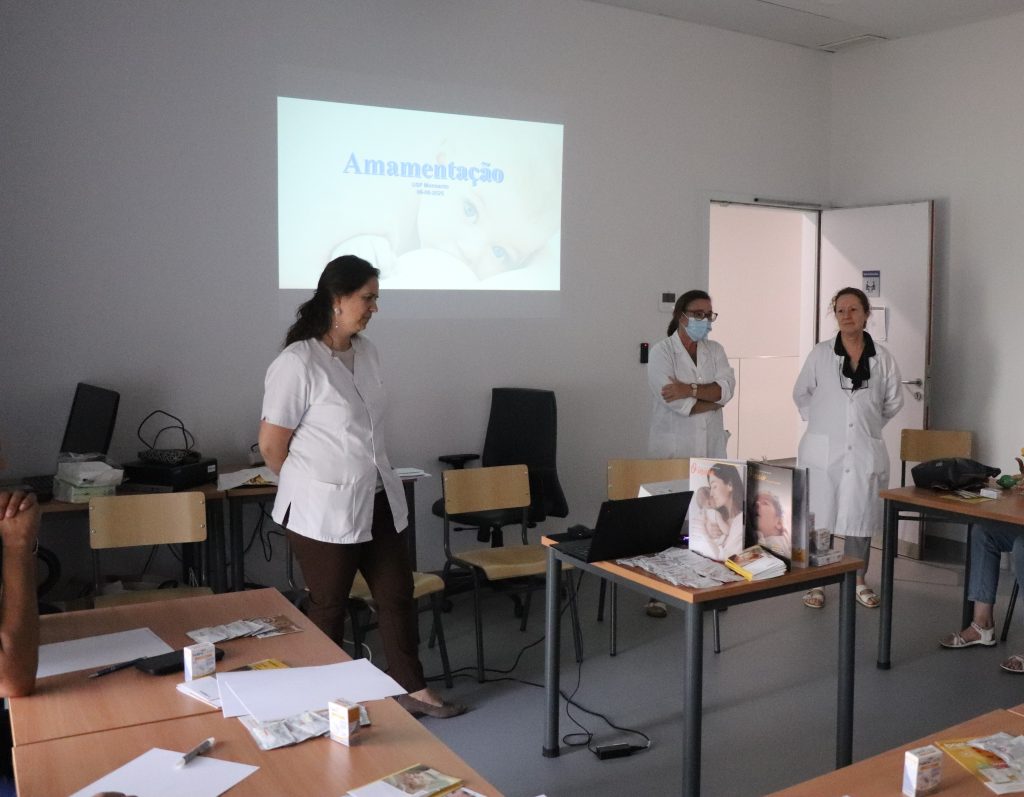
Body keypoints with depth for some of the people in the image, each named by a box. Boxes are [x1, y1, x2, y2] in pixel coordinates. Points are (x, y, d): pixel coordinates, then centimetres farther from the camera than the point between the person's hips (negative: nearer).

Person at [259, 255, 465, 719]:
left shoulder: (365, 352, 6)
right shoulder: (297, 364, -18)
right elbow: (272, 443, -11)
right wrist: (310, 486, 3)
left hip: (378, 501, 7)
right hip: (324, 510, -7)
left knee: (398, 594, 13)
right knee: (328, 607, 9)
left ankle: (411, 689, 28)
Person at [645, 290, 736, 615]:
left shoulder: (715, 351, 12)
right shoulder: (661, 351, -3)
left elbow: (726, 387, -5)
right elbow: (674, 402, -16)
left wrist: (691, 389, -18)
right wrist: (713, 399, -6)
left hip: (710, 448, 4)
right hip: (673, 449, -4)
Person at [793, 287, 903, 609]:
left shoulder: (882, 358, 0)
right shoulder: (820, 354, -2)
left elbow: (893, 400, 14)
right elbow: (801, 394, 11)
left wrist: (869, 423, 12)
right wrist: (819, 422, 7)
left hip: (865, 451, 1)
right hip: (823, 450, -1)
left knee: (861, 518, 10)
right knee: (818, 518, 4)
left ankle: (859, 581, 27)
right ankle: (816, 583, 18)